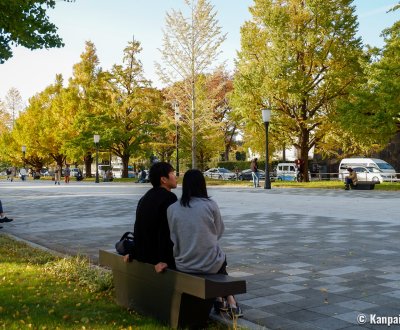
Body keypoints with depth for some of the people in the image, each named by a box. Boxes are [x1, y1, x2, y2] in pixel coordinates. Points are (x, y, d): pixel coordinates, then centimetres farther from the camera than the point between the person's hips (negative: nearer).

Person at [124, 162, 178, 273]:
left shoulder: (145, 197, 10)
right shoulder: (169, 198, -17)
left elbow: (138, 228, 13)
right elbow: (166, 231, -22)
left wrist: (133, 253, 18)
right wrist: (161, 260, -22)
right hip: (157, 256, -9)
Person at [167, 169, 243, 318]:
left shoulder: (172, 208, -6)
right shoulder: (211, 205, -11)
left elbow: (174, 236, 3)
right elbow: (219, 232, 2)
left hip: (183, 264, 3)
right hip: (209, 264, -3)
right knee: (221, 258, 33)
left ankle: (220, 300, 39)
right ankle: (230, 302, 34)